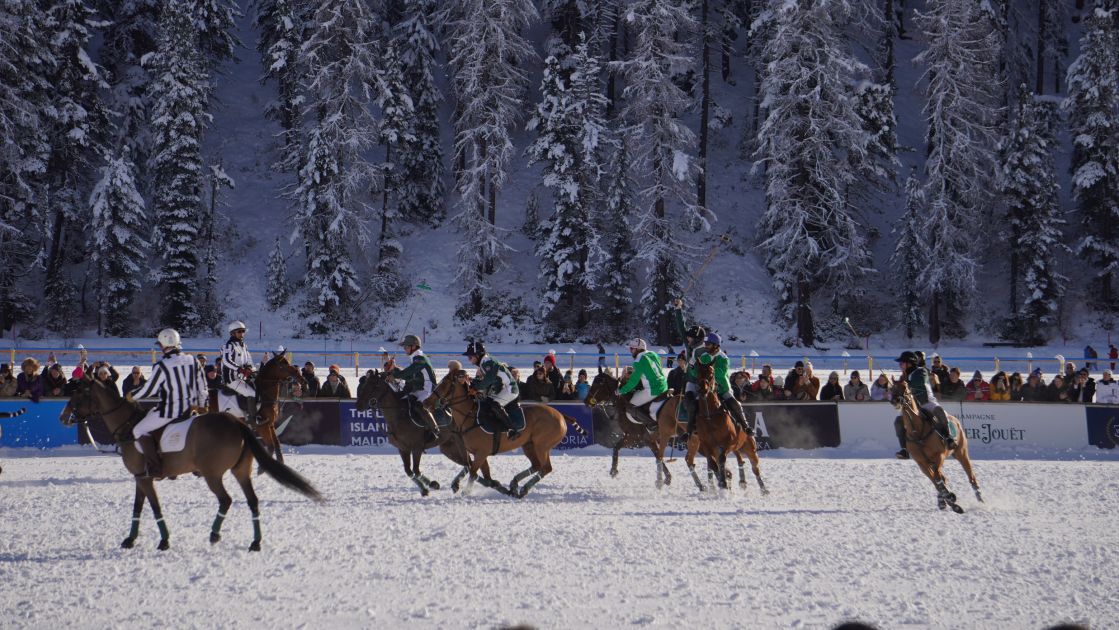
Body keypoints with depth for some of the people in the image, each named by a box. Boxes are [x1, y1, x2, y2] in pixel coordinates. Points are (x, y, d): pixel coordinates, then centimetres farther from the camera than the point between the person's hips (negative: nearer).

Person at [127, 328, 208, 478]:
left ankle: (154, 467, -11)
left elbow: (149, 390, -8)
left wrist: (132, 396, 10)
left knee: (139, 430, 2)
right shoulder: (193, 361, 4)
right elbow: (202, 387, 11)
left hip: (170, 410, -7)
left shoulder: (161, 366, -14)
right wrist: (202, 406, 26)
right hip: (189, 408, 7)